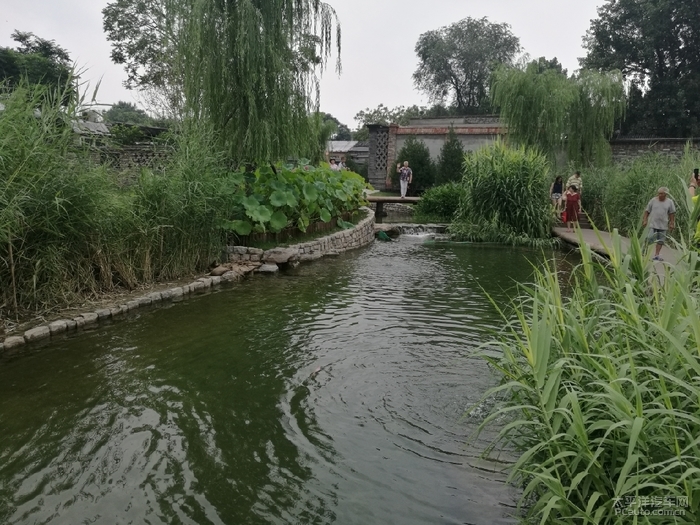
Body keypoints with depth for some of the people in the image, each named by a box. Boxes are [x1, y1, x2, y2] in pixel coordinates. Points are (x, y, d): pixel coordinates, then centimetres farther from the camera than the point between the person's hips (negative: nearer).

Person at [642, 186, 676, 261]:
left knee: (660, 241, 5)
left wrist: (672, 223, 5)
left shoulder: (670, 202, 3)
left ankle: (656, 255, 12)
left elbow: (672, 213, 9)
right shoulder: (653, 200, -1)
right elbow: (647, 211, 3)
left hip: (663, 225, 2)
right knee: (650, 239, -10)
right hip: (653, 224, -2)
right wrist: (645, 220, -4)